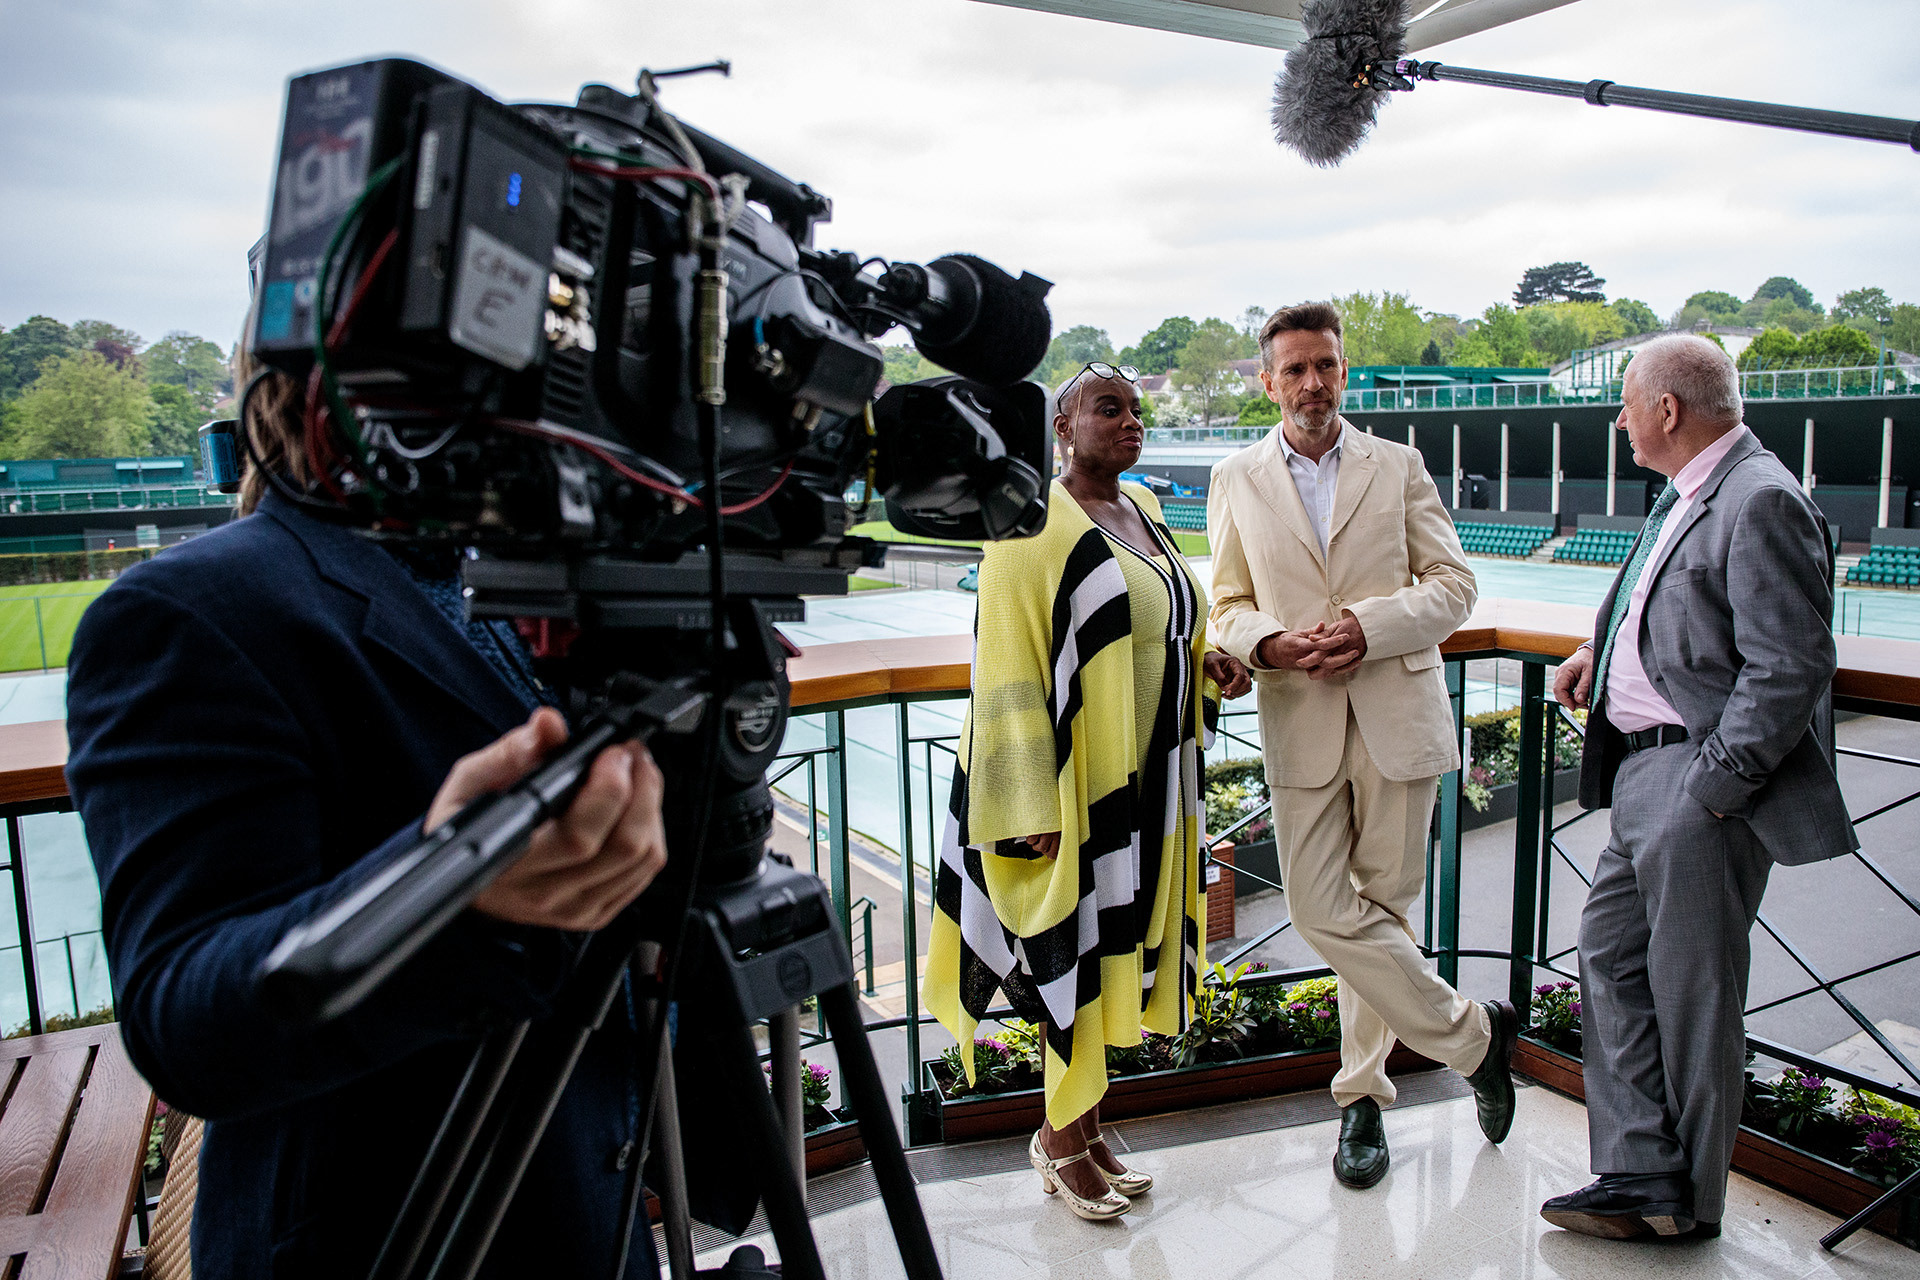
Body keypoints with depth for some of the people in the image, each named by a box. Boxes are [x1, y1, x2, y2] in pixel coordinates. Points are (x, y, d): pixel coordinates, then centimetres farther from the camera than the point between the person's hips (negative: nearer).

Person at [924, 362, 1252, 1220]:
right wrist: (1035, 808, -19)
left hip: (1147, 779, 8)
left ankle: (1081, 1125, 31)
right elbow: (1009, 672, -16)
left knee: (1117, 947, 14)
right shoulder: (1033, 527, -12)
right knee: (1077, 949, 2)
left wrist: (1209, 659, 4)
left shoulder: (1146, 515, 11)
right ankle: (1061, 1136, 23)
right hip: (1075, 783, -7)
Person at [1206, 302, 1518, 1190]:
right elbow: (1228, 606, 9)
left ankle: (1362, 1093, 26)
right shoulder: (1235, 481, 8)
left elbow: (1452, 584, 4)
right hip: (1299, 721, 1)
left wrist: (1367, 627, -13)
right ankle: (1473, 1034, 17)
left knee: (1380, 907, 6)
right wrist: (1269, 643, -13)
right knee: (1321, 911, -5)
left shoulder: (1399, 467, 7)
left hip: (1396, 715, 0)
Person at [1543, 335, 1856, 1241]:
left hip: (1700, 784, -10)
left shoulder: (1761, 502, -16)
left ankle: (1688, 1204, 22)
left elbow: (1790, 670, -21)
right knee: (1612, 959, 11)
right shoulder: (1684, 495, 14)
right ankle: (1640, 1177, 21)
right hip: (1643, 772, 10)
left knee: (1690, 995, 3)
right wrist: (1603, 649, 18)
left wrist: (1712, 786, -20)